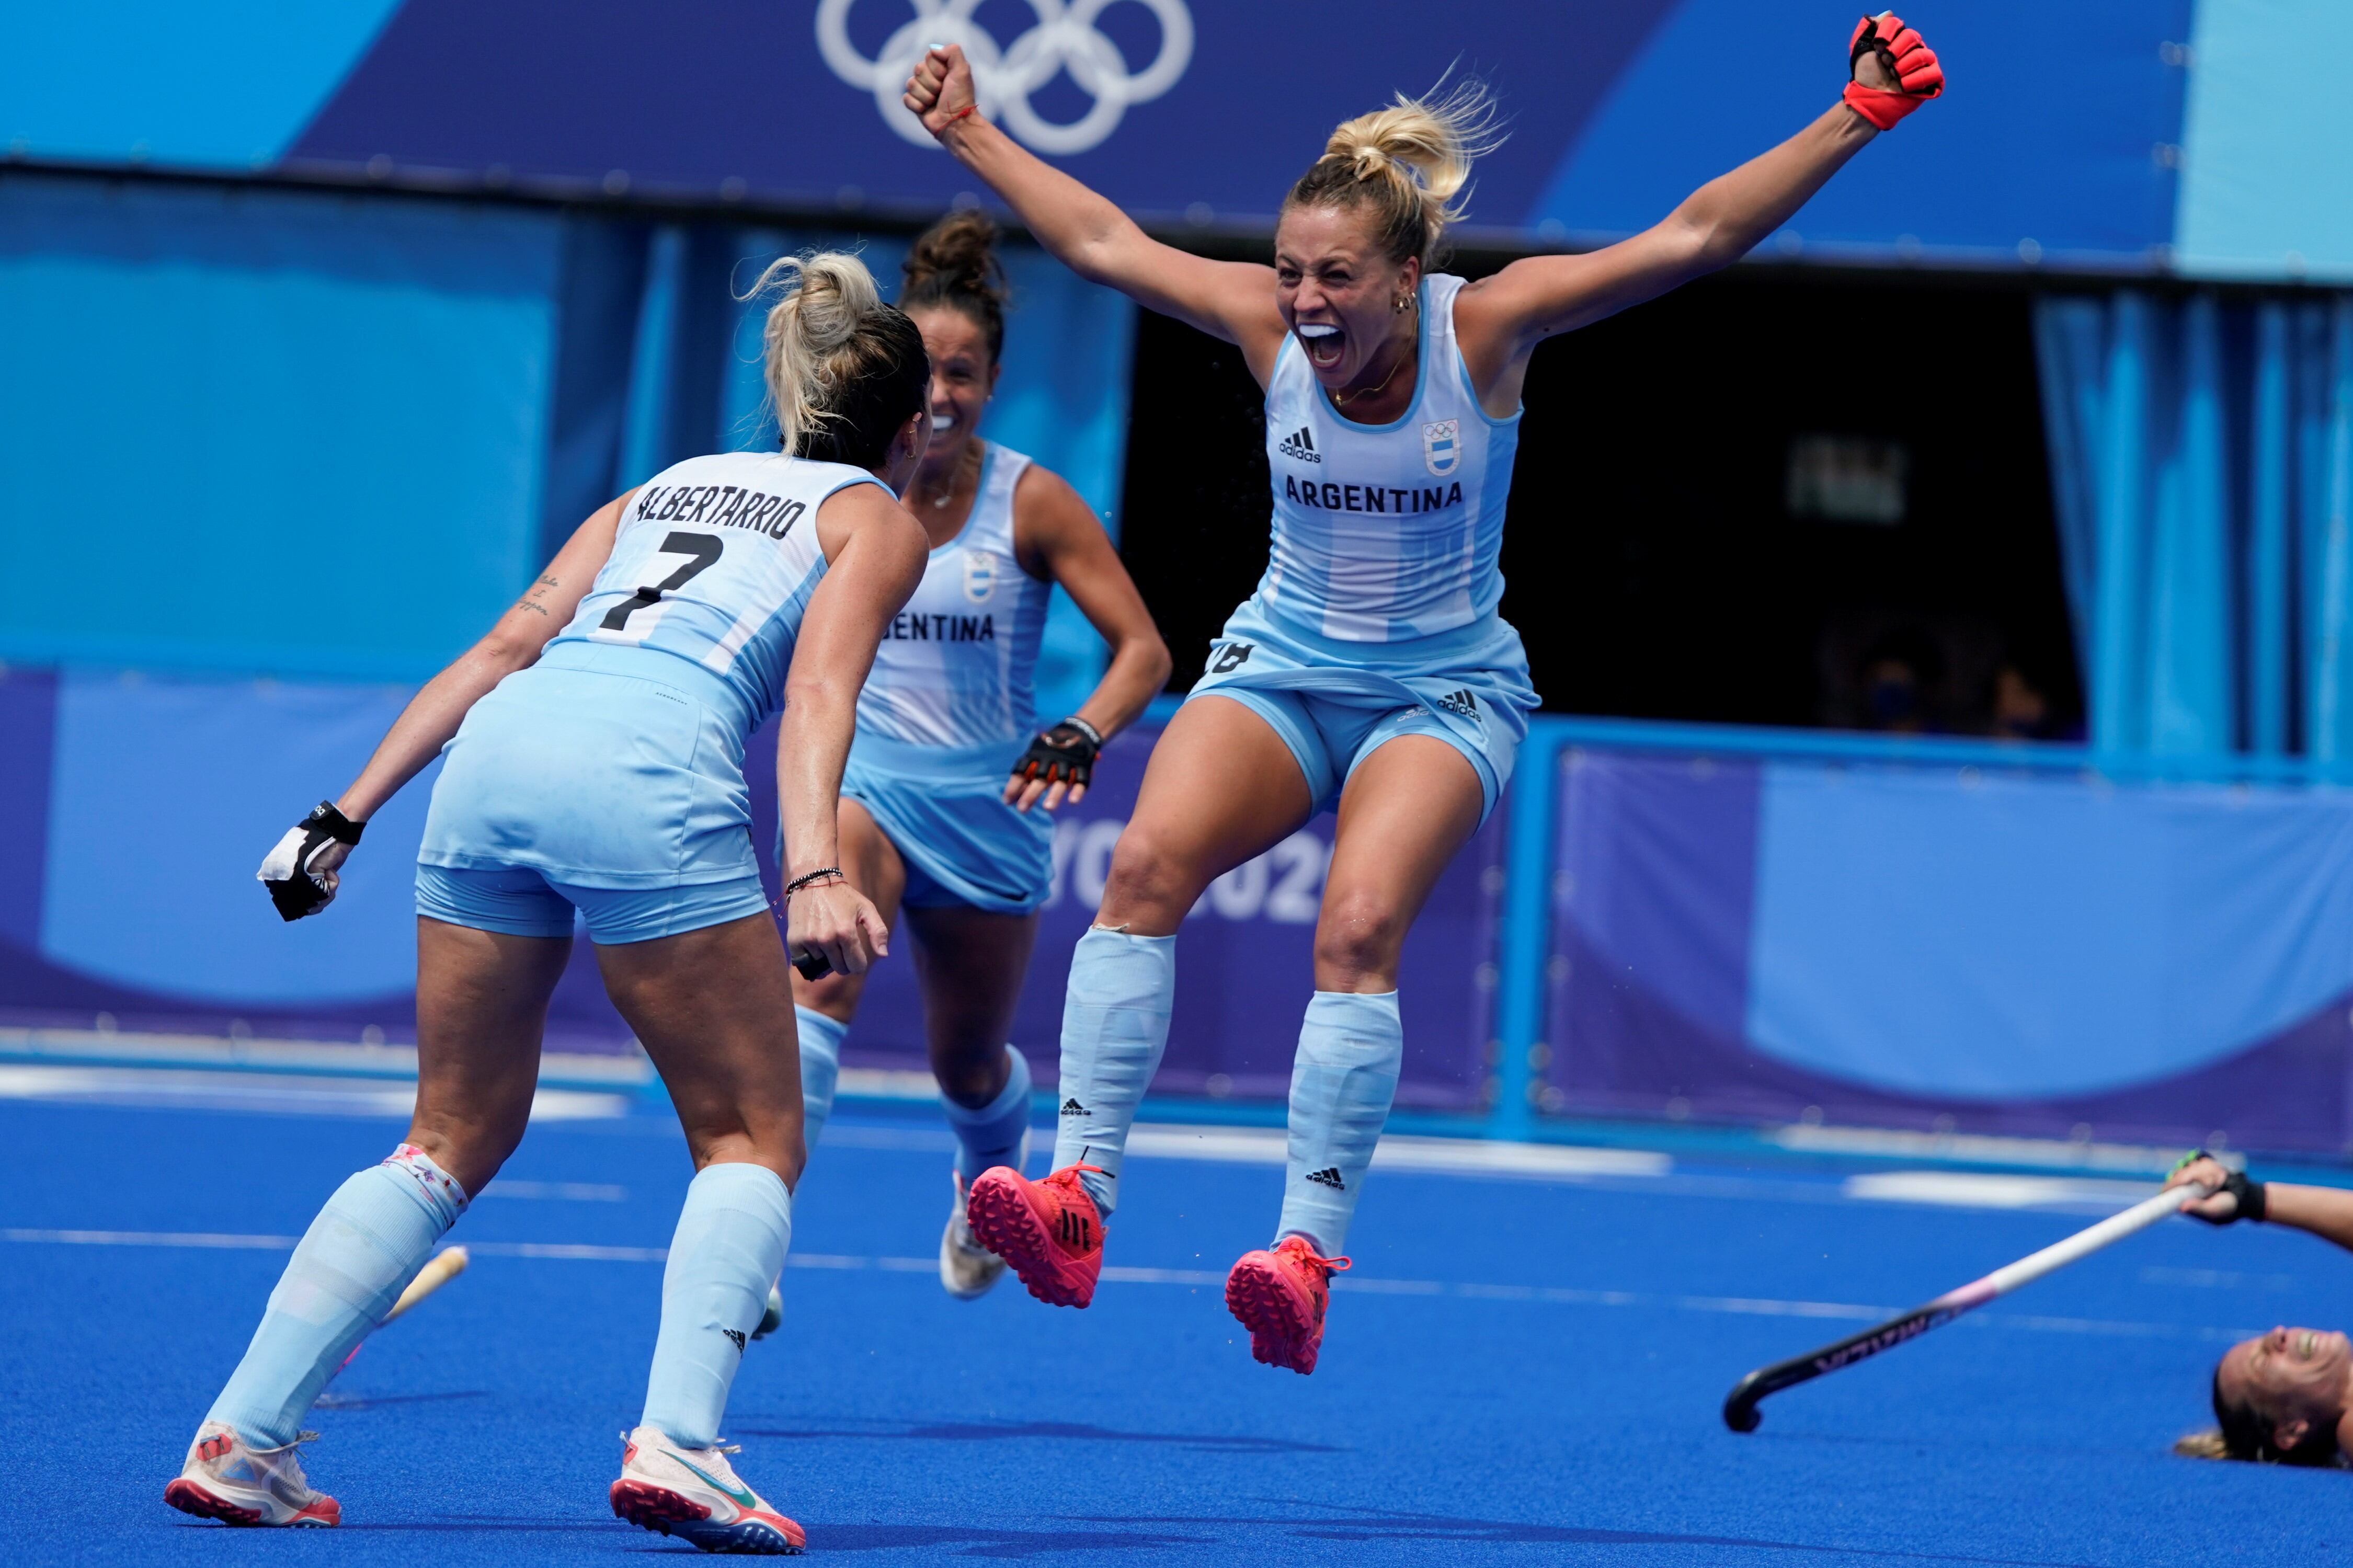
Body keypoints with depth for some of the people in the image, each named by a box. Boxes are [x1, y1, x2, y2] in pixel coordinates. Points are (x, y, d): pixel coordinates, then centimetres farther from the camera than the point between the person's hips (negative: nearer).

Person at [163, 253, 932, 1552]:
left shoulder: (667, 487, 34)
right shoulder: (877, 519, 18)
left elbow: (507, 647, 23)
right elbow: (817, 688, -2)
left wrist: (351, 812, 19)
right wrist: (814, 872, -16)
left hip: (499, 752, 5)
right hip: (649, 772, -5)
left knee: (454, 1142, 16)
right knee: (752, 1140, 8)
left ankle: (241, 1438, 8)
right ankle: (676, 1444, -13)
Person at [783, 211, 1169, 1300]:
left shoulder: (1030, 503, -9)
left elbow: (1143, 650, -12)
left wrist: (1081, 737, -30)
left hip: (986, 805, 0)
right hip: (861, 778, 0)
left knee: (969, 1066, 15)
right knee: (824, 980, -30)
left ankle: (987, 1180, 51)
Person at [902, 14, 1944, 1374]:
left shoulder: (1484, 331, -16)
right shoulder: (1268, 324, -10)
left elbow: (1692, 239, -20)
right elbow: (1103, 241, 6)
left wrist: (1853, 122, -27)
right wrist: (972, 134, 12)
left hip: (1443, 689, -2)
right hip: (1281, 666, 3)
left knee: (1360, 929, -28)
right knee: (1148, 865, -25)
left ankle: (1308, 1259, -28)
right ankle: (1077, 1202, -27)